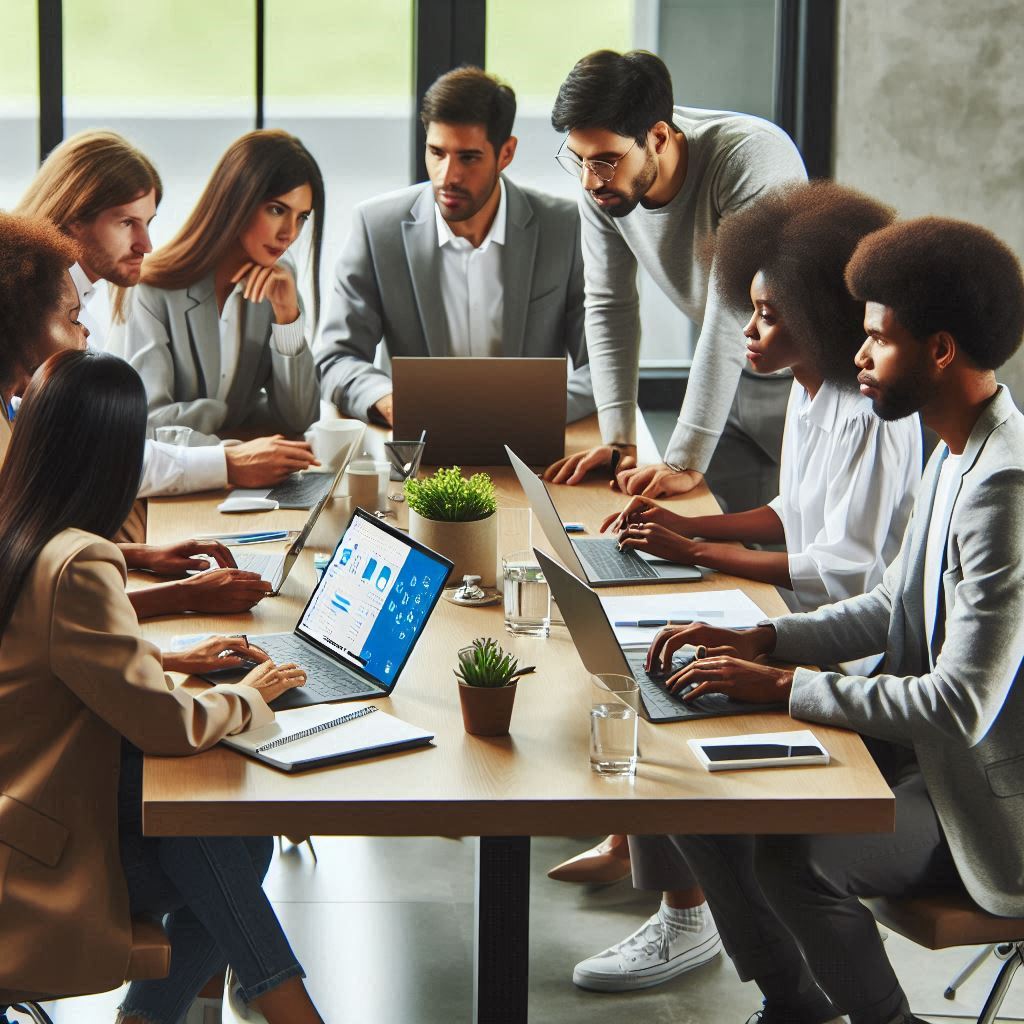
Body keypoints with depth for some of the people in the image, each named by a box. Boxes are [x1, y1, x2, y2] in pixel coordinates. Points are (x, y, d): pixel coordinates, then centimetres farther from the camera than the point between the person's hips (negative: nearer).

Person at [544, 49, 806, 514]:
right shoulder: (602, 181, -12)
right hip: (732, 375, 6)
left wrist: (686, 461, -32)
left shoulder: (751, 158, -31)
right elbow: (608, 305, -3)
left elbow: (733, 317, -32)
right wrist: (618, 441, -12)